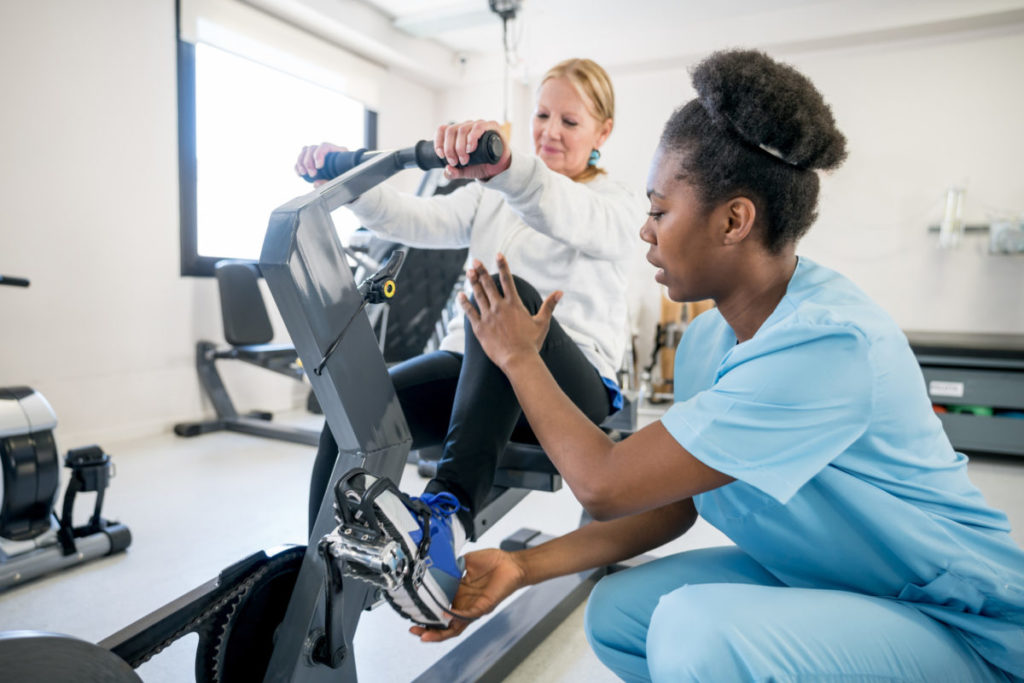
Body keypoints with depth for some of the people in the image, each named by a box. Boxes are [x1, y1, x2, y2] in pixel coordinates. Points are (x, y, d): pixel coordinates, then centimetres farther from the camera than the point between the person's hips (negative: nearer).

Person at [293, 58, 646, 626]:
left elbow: (567, 216, -19)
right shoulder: (492, 195, 21)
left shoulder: (619, 204, 7)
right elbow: (416, 222, 5)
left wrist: (505, 166, -39)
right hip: (476, 365, 4)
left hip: (572, 389, -4)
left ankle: (451, 506, -45)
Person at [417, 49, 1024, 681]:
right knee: (616, 613, 0)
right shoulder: (708, 338, -3)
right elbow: (671, 501, 2)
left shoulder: (829, 341, -32)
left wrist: (518, 356, -14)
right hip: (815, 579, 8)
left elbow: (605, 485, -29)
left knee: (696, 629, -31)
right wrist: (523, 567, -4)